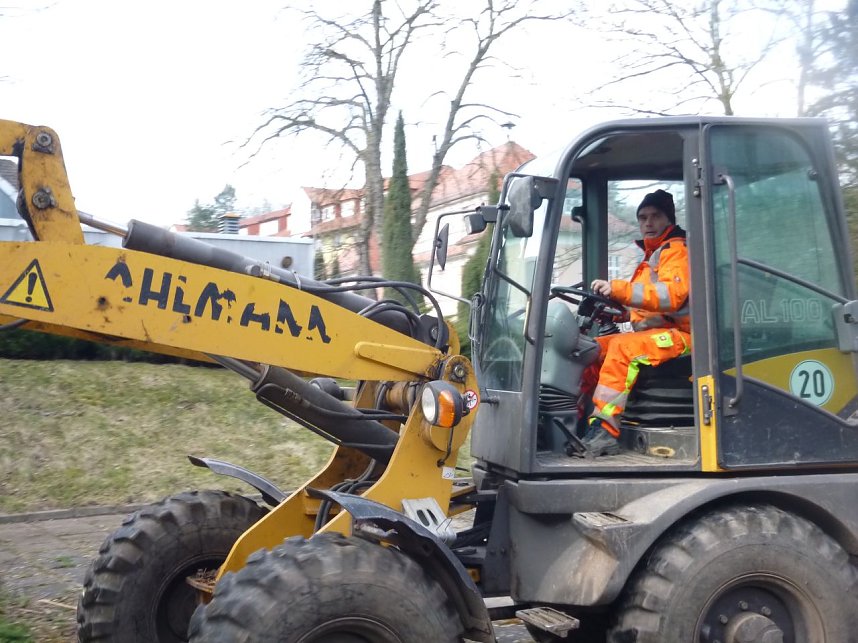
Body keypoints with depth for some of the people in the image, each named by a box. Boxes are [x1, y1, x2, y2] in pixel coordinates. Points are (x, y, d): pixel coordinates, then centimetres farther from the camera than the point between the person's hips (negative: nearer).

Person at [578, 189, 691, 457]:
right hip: (650, 333, 10)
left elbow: (671, 295, -23)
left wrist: (617, 288, -32)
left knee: (623, 348, -32)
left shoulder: (676, 250, -5)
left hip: (677, 335, -10)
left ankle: (604, 430, -38)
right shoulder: (652, 255, 26)